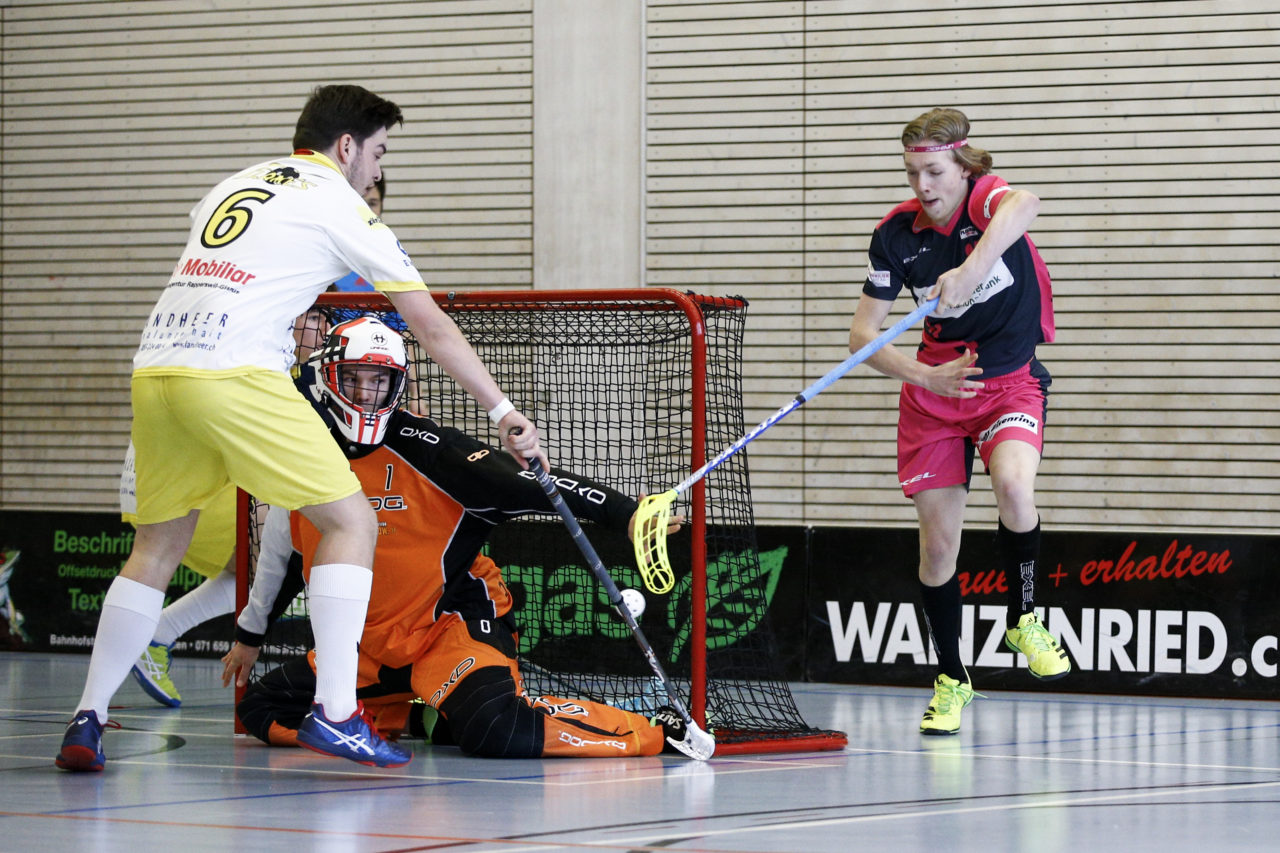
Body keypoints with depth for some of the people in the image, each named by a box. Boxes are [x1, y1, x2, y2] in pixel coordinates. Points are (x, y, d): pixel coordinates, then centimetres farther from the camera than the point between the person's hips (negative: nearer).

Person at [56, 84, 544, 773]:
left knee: (157, 547, 19)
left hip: (155, 365, 7)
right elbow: (432, 327, 9)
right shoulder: (340, 205, 8)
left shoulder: (232, 187, 26)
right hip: (235, 377, -7)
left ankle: (86, 721, 13)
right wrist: (503, 410, 13)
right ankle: (334, 712, -8)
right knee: (350, 522, 2)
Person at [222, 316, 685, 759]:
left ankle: (651, 730, -14)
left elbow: (531, 485, -20)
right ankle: (416, 719, 11)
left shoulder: (424, 448, -14)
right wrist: (249, 636, 33)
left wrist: (628, 514, -30)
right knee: (263, 710, 0)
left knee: (493, 730, -32)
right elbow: (280, 556, 22)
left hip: (455, 624, -7)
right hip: (370, 645, 7)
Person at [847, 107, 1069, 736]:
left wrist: (972, 268, -62)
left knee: (1013, 483, -32)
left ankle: (1023, 620, -7)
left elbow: (1023, 207, -46)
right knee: (938, 541, 0)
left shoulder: (985, 197, -19)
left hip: (1010, 383, -3)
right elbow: (863, 336, -6)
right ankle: (951, 681, 19)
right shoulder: (897, 234, -9)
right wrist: (927, 376, -21)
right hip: (935, 388, 3)